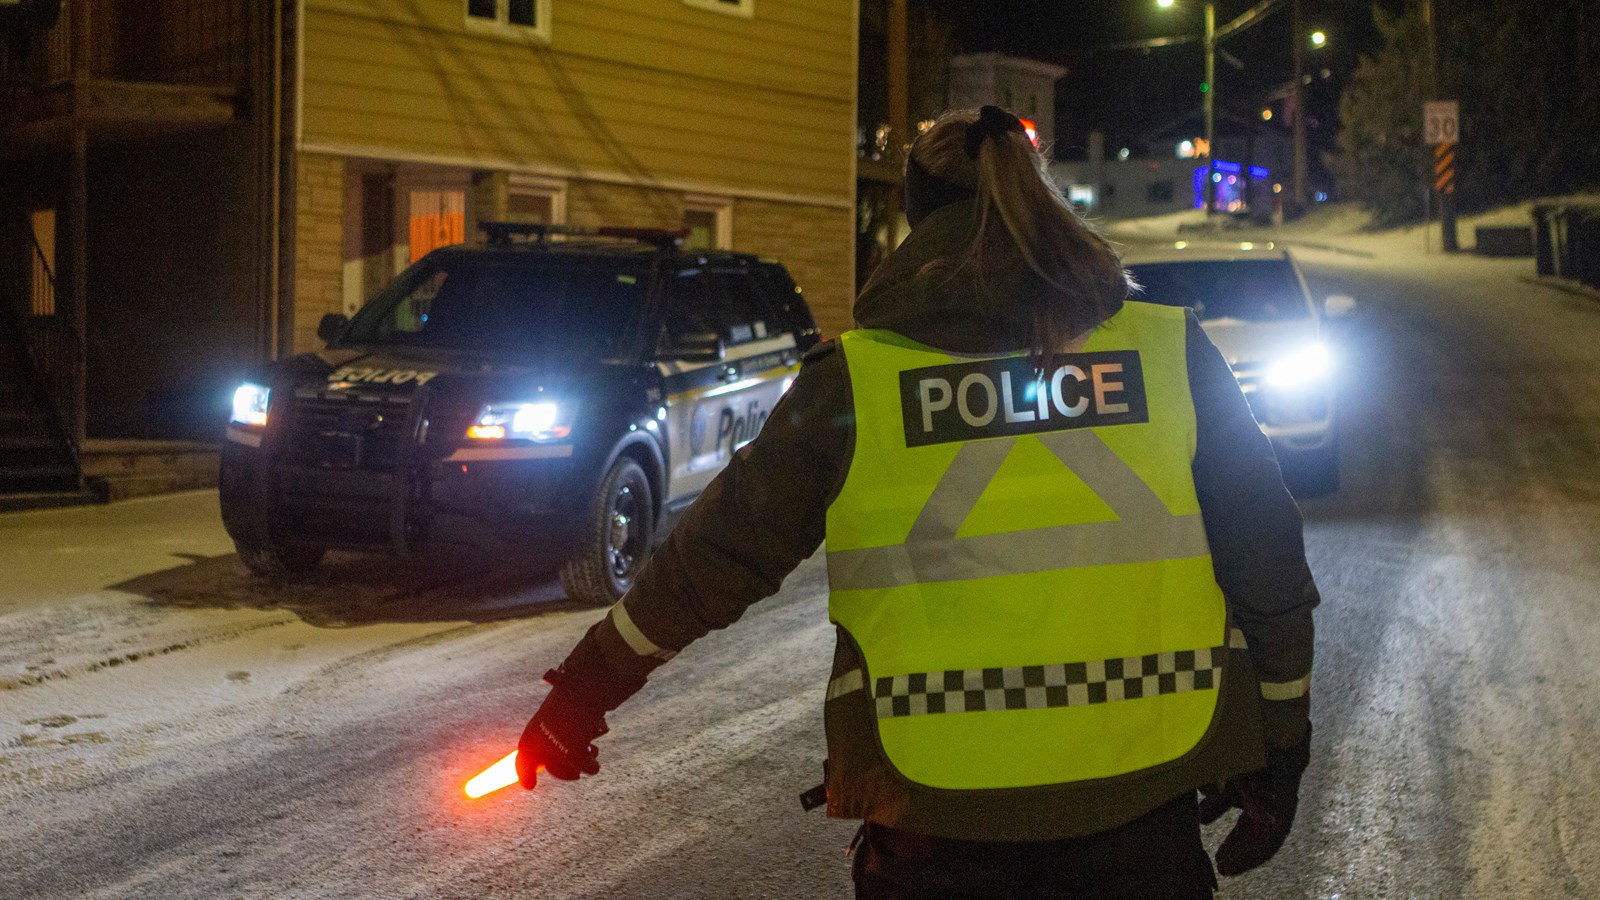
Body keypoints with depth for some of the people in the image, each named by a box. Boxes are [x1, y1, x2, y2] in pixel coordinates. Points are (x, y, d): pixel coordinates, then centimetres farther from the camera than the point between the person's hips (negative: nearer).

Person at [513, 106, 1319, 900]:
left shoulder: (853, 385, -4)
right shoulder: (1174, 355, -1)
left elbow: (714, 558, 2)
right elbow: (1269, 567, 2)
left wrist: (582, 693, 15)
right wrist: (1278, 753, 15)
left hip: (934, 815, 0)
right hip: (1139, 808, 1)